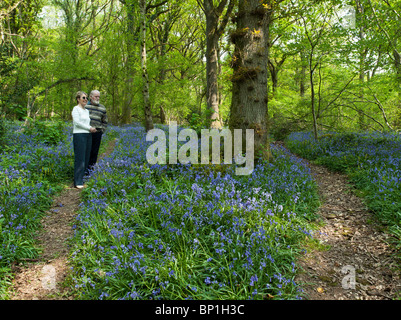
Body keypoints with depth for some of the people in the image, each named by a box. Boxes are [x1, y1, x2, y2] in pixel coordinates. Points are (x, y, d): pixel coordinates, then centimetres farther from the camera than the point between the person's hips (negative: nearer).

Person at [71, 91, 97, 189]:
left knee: (86, 159, 6)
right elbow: (77, 122, -11)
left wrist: (92, 128, 3)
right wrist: (89, 128, -8)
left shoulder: (87, 111, 21)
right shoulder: (76, 109, -1)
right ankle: (78, 182, -4)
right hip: (79, 135, -7)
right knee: (80, 159, -8)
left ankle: (83, 179, 13)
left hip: (88, 135, 8)